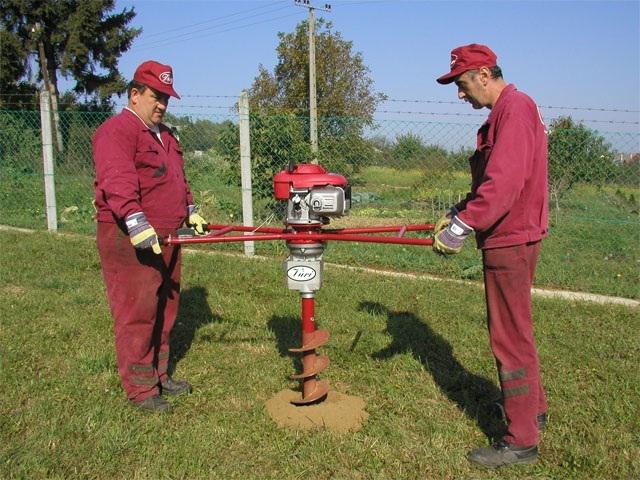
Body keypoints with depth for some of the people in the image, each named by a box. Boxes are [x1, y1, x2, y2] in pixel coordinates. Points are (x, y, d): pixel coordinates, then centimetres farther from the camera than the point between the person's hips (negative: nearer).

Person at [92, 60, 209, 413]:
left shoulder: (165, 135, 21)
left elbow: (178, 181, 29)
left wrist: (191, 212, 23)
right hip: (129, 240, -9)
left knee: (165, 308, 15)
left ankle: (158, 375, 29)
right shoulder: (116, 131, -11)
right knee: (137, 312, -4)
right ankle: (139, 389, 8)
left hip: (166, 238, 10)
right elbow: (118, 183, -25)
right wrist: (138, 226, -34)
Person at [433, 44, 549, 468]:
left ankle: (522, 440, 9)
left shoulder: (515, 107, -16)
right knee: (515, 330, 22)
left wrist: (462, 226, -25)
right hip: (509, 238, 11)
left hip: (510, 241, -11)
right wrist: (458, 212, 10)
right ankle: (534, 409, 39)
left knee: (511, 337, -3)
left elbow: (503, 181, -27)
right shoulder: (504, 112, 17)